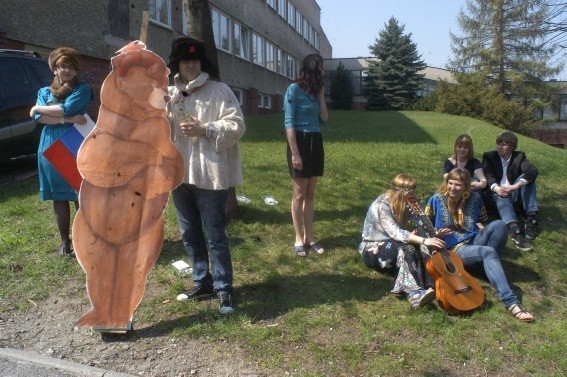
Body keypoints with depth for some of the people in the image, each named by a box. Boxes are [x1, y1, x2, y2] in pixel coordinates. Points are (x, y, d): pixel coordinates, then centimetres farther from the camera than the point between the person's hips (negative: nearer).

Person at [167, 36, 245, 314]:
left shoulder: (219, 91, -4)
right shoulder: (168, 94, 13)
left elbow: (236, 126, -11)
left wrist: (204, 129, -19)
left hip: (209, 175, -6)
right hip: (179, 174, 6)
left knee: (215, 235, -1)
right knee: (190, 234, 15)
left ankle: (223, 289, 12)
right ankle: (202, 283, 30)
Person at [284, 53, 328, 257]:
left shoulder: (314, 91, 13)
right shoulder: (294, 89, -9)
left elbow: (324, 119, 9)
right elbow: (289, 123, -14)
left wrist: (321, 94, 4)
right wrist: (294, 152, -19)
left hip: (316, 143, 7)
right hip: (300, 143, -7)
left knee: (310, 194, 10)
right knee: (299, 194, 0)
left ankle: (309, 237, 18)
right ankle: (299, 239, 10)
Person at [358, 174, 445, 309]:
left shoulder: (403, 204, 2)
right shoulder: (381, 205, -23)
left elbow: (421, 221, -7)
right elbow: (395, 233, -34)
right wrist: (424, 240, -40)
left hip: (391, 246, 7)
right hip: (372, 249, -7)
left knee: (412, 246, -27)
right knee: (407, 248, -34)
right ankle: (415, 292, -44)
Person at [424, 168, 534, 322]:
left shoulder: (474, 198, 5)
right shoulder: (436, 200, -4)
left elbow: (482, 220, 22)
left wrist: (485, 232, 1)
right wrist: (436, 233, -15)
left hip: (475, 242, 4)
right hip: (454, 250, -4)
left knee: (499, 224, -26)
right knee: (488, 252, -36)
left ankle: (492, 266, -12)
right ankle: (510, 301, -42)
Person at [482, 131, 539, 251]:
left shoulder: (519, 156, 1)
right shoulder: (489, 156, 2)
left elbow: (533, 171, -19)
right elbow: (488, 175, -15)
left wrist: (516, 186, -39)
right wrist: (496, 188, -40)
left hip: (515, 193, 2)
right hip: (497, 193, -2)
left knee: (526, 177, -25)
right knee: (502, 197, -37)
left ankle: (531, 218, -31)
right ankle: (514, 230, -63)